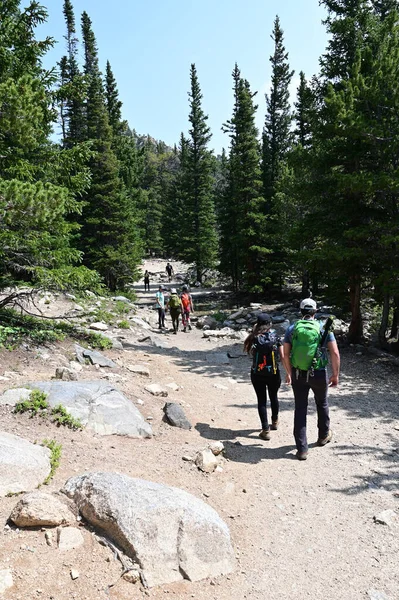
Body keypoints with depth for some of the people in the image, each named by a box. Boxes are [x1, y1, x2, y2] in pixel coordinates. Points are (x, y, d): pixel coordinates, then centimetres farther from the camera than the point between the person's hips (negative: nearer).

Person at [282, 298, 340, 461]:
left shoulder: (292, 329, -1)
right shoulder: (324, 328, -4)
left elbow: (286, 354, 0)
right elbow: (335, 353, -9)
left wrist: (289, 373, 14)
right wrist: (335, 375, 0)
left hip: (298, 375, 1)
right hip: (318, 374, 0)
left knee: (300, 410, 8)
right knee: (322, 404, 24)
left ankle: (302, 449, 9)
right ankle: (324, 436, 44)